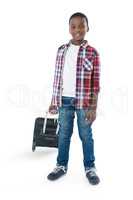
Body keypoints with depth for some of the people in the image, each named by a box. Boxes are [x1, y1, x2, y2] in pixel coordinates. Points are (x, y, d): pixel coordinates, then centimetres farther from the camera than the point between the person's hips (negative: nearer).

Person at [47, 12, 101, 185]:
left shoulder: (92, 53, -5)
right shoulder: (61, 51, 5)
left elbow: (95, 83, -5)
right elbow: (57, 77, 8)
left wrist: (93, 107, -10)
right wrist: (54, 102, 8)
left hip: (83, 101, -3)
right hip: (64, 101, 3)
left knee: (86, 135, 8)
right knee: (63, 134, 12)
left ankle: (90, 168, 24)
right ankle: (61, 166, 27)